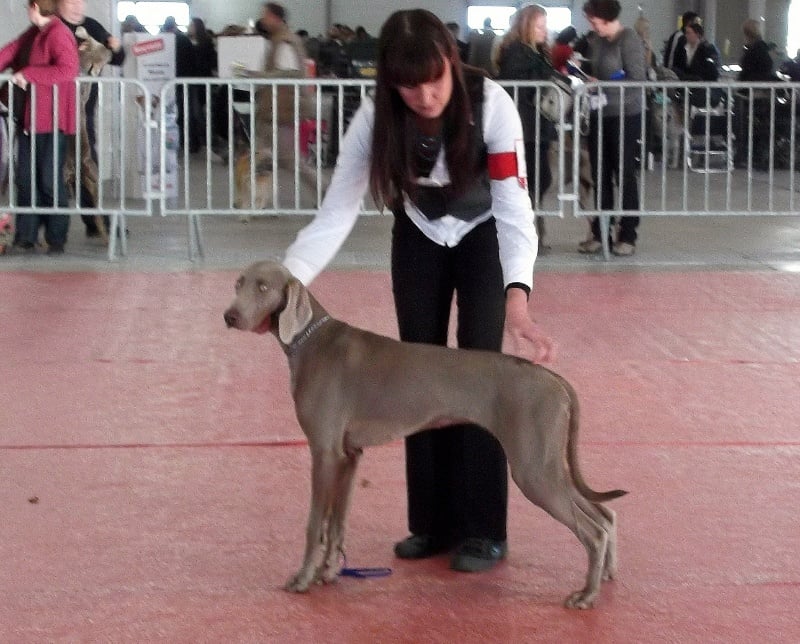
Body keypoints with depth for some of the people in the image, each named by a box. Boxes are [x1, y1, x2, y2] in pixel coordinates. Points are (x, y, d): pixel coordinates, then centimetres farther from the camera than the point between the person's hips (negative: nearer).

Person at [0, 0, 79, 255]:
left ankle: (56, 240, 7)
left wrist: (28, 74, -21)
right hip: (31, 119, 9)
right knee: (26, 180, 10)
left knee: (50, 181, -3)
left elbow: (68, 69, -28)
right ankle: (26, 237, 17)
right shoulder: (36, 33, 12)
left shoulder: (58, 34, -16)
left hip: (52, 121, -9)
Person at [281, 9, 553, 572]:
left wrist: (517, 298, -54)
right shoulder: (376, 119, -27)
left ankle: (484, 530, 0)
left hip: (484, 238, -2)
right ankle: (433, 522, 13)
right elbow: (336, 212, -27)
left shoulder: (491, 105, -34)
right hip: (419, 240, 3)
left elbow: (514, 206, -39)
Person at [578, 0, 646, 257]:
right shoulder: (594, 40, 9)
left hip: (626, 116, -6)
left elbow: (637, 80, -15)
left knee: (625, 177, 1)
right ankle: (599, 234, 15)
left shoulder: (629, 40, -10)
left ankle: (628, 236, 7)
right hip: (599, 115, 6)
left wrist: (601, 86, -18)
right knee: (600, 177, 8)